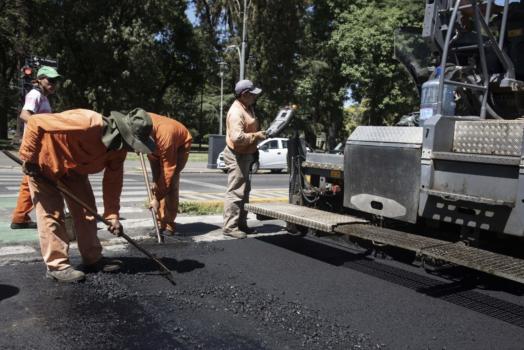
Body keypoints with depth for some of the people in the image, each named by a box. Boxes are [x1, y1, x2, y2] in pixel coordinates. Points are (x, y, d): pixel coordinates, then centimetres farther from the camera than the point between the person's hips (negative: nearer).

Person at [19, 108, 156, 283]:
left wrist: (113, 215, -12)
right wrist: (29, 158, -27)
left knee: (86, 210, 6)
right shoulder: (85, 123, -40)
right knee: (51, 213, -8)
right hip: (45, 164, -7)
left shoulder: (119, 147, -16)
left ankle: (93, 259, 17)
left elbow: (113, 181, -8)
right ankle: (56, 265, 1)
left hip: (74, 168, 7)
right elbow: (35, 122, -34)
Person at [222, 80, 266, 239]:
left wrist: (257, 137, 11)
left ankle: (241, 224, 26)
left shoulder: (248, 108, 11)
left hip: (245, 155, 11)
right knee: (235, 192, -7)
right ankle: (229, 227, -1)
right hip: (237, 156, -11)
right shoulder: (236, 112, -22)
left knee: (244, 192, 16)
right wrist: (256, 136, -23)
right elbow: (237, 137, -33)